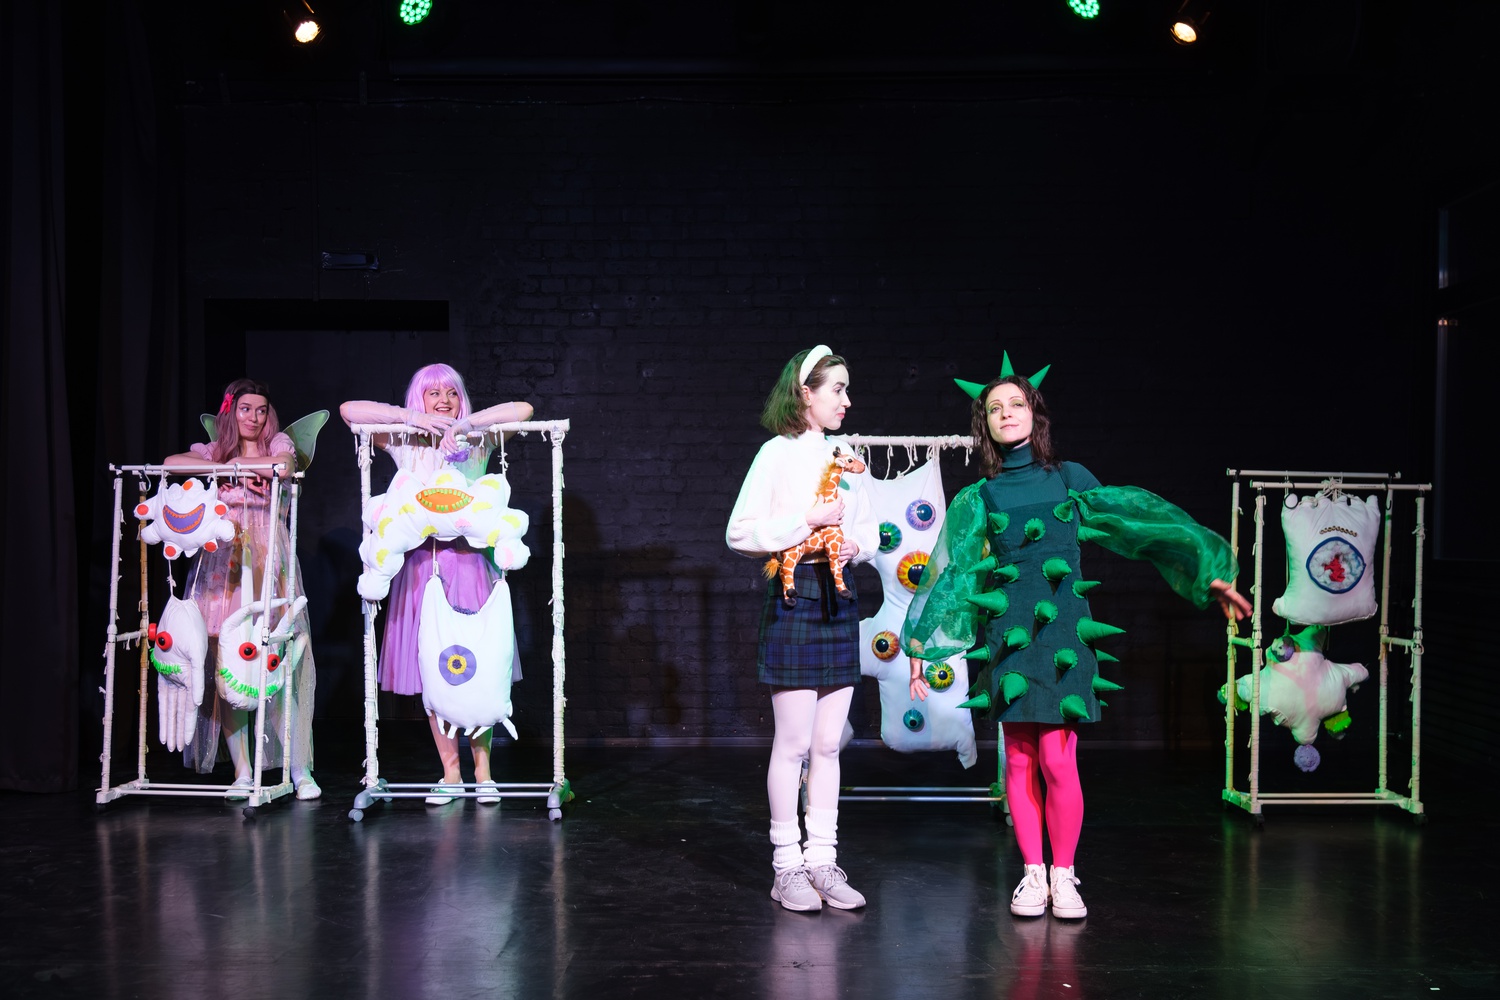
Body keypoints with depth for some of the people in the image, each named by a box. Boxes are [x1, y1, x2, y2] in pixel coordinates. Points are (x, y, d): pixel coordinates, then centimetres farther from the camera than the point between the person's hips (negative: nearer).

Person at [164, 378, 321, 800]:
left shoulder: (278, 443, 12)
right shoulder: (214, 450, 17)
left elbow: (285, 466, -11)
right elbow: (171, 462, 0)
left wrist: (232, 464, -3)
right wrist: (224, 466, -6)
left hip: (268, 563, -2)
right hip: (222, 561, 2)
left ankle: (300, 769, -6)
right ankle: (242, 770, 0)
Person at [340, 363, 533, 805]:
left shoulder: (477, 442, 9)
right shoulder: (404, 445, 11)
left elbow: (523, 410, -4)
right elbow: (349, 410, 1)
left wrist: (464, 423, -9)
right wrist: (413, 418, -5)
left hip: (468, 561, -1)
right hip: (420, 563, 1)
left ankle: (482, 770, 3)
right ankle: (450, 772, 8)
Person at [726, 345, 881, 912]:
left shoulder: (845, 454, 14)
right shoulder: (778, 453, -4)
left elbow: (870, 530, 18)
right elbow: (740, 533, -9)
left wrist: (854, 545, -4)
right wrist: (806, 522, -16)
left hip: (838, 599, 6)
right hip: (794, 598, -6)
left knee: (828, 743, 7)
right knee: (794, 742, -3)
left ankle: (823, 860, 14)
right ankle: (787, 866, 6)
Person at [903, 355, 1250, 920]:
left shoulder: (1070, 479, 9)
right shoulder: (977, 500, 9)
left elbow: (1144, 522, 9)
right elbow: (949, 573, 9)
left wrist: (1208, 575, 5)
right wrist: (922, 647, 4)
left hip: (1063, 626, -1)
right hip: (1008, 632, 1)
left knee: (1057, 759, -7)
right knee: (1020, 761, 2)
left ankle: (1063, 876, 7)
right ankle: (1032, 874, 14)